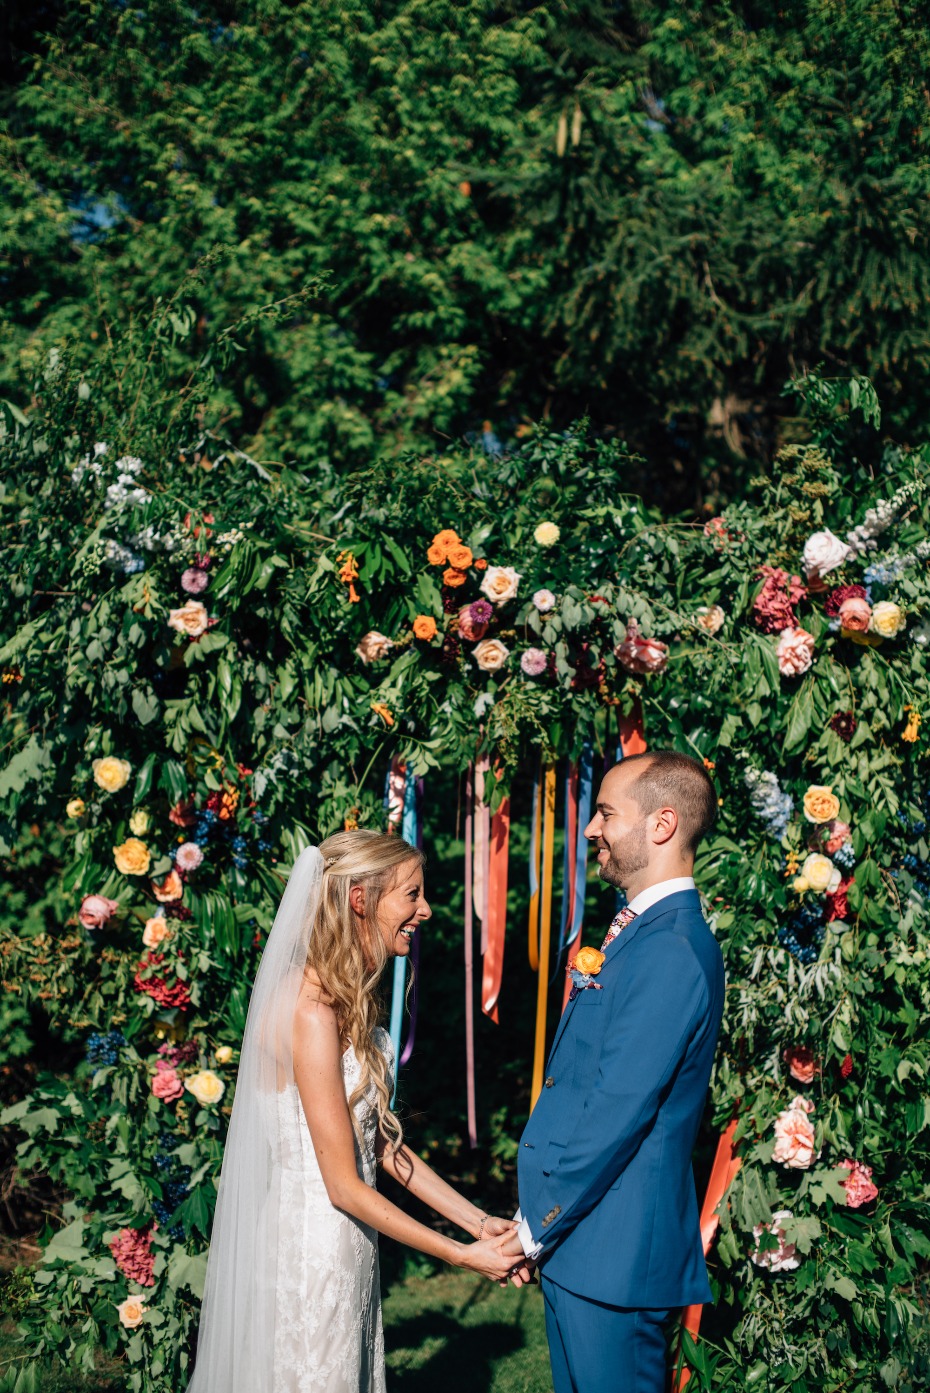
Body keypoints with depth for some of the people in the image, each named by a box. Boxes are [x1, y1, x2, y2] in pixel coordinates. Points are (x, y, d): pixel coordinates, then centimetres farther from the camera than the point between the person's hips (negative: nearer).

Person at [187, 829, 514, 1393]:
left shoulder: (352, 998, 7)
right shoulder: (311, 1011, -23)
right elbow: (344, 1185, -20)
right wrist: (463, 1255, -15)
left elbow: (381, 1140, 7)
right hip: (312, 1245, -9)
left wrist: (478, 1220, 1)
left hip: (349, 1241, 9)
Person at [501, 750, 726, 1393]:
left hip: (612, 1249, -10)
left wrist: (538, 1227, -12)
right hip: (577, 1241, 10)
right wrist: (537, 1223, 12)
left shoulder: (670, 950, -21)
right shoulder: (641, 933, 12)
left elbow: (616, 1113, -22)